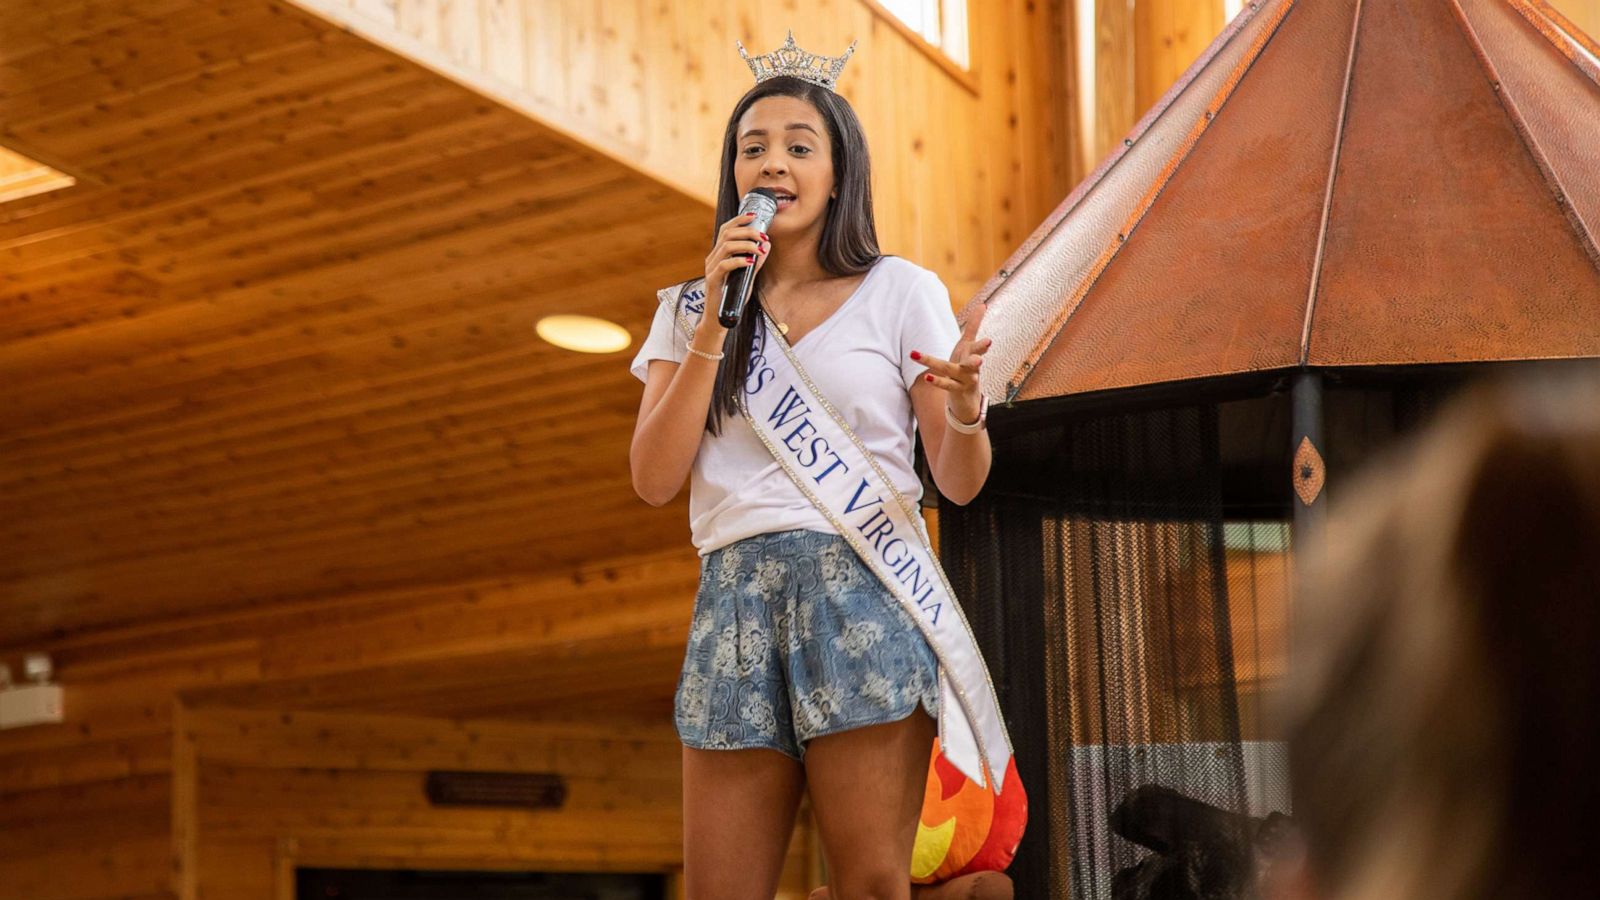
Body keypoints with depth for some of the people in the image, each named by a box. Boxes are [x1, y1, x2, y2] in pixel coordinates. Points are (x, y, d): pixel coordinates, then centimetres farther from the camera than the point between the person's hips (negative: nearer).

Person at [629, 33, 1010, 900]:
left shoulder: (901, 291, 7)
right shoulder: (691, 309, 14)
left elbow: (959, 482, 6)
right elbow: (654, 478, 2)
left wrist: (964, 407, -17)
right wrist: (716, 322, -3)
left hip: (864, 595, -2)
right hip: (736, 595, 3)